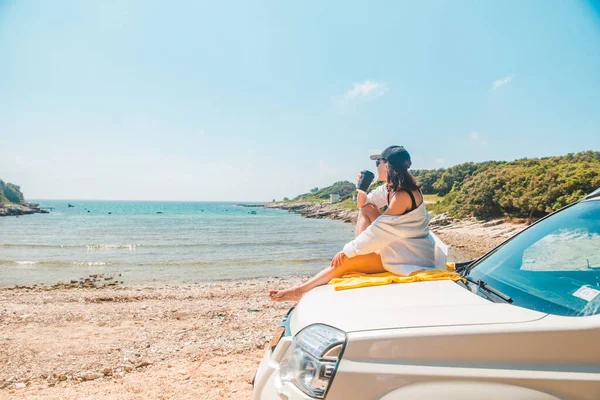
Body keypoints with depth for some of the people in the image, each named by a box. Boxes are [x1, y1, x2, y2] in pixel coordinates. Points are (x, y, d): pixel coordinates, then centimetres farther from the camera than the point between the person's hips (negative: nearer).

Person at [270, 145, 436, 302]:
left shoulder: (403, 195, -24)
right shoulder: (390, 188, 5)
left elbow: (379, 231, -24)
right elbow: (362, 204, 15)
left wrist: (348, 251, -17)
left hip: (409, 256, -9)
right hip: (398, 245, 9)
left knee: (345, 262, -13)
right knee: (367, 209, 2)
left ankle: (300, 291, -2)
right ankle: (360, 252, -2)